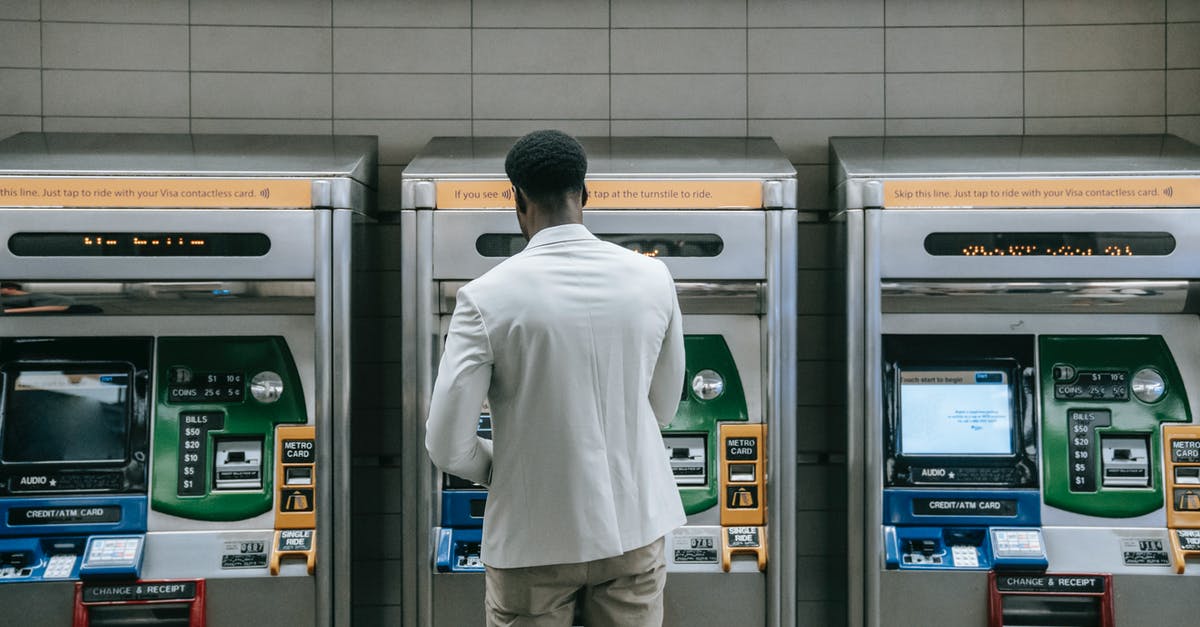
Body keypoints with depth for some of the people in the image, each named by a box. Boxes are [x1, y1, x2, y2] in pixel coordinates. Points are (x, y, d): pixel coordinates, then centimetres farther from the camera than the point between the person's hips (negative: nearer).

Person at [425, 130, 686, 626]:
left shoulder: (487, 297, -15)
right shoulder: (652, 278, -5)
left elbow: (448, 446, -13)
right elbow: (663, 409, 7)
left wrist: (501, 468, 6)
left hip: (535, 540, -2)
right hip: (634, 527, 3)